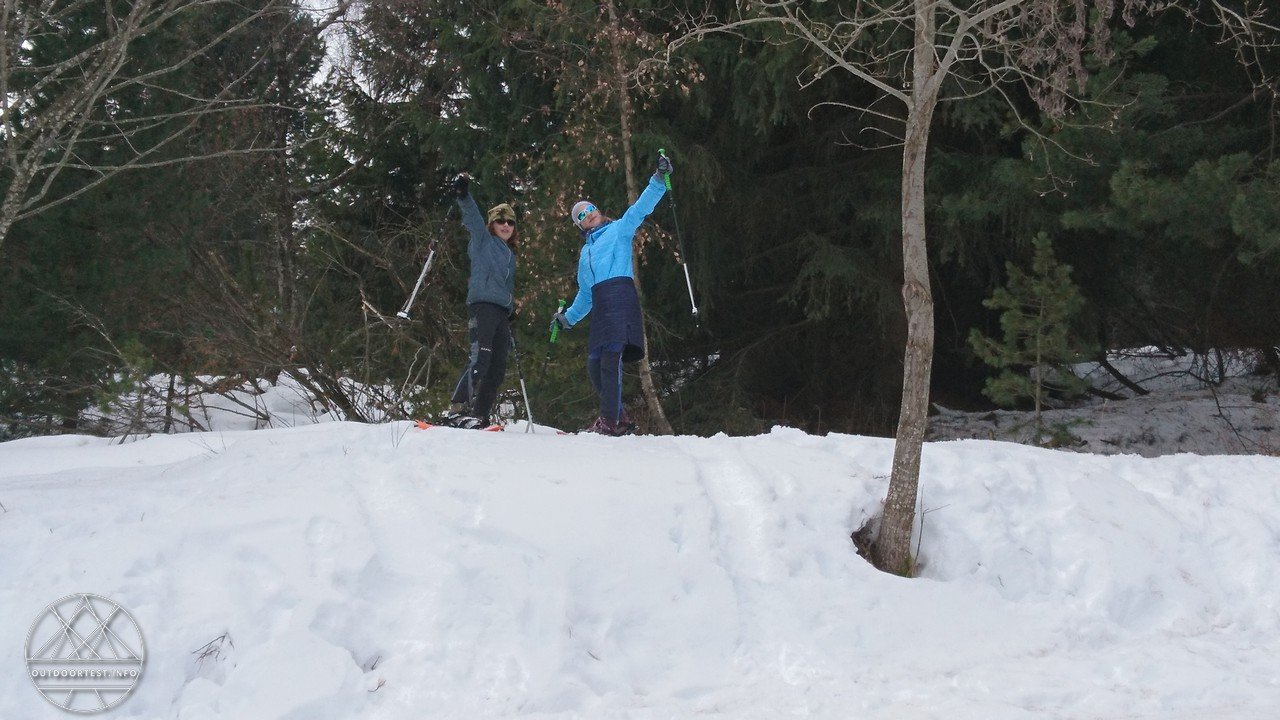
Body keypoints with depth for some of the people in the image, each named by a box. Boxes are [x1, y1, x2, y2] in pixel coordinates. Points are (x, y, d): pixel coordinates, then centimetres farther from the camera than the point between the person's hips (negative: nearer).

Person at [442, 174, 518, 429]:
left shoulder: (510, 255, 28)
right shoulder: (483, 240, 9)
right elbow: (472, 217, -9)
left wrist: (511, 310, 26)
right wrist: (464, 195, -26)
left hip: (502, 312, 8)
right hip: (482, 305, -8)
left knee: (498, 367, 1)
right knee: (481, 358, -22)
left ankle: (481, 415, 2)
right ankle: (457, 410, -27)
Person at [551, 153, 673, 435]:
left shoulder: (619, 228, 13)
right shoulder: (585, 252, 30)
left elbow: (642, 206, -1)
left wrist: (659, 179, -13)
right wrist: (568, 318, 34)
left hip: (621, 298, -7)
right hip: (600, 306, 7)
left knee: (611, 358, -18)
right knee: (594, 364, 0)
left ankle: (609, 421, -21)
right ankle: (621, 419, 9)